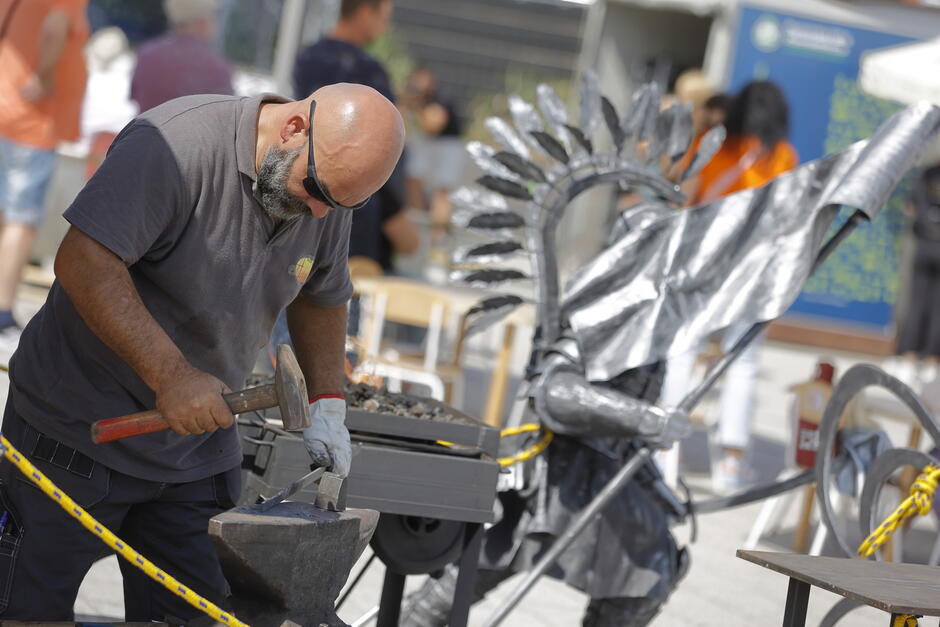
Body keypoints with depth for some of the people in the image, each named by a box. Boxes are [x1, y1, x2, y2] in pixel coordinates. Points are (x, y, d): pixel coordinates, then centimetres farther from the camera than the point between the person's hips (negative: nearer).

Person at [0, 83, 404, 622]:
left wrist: (328, 403, 6)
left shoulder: (330, 198, 0)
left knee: (191, 612, 4)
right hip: (77, 430, -6)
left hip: (195, 449, 6)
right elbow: (83, 261, -29)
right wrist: (171, 375, -31)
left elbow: (324, 296, 19)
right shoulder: (180, 143, -24)